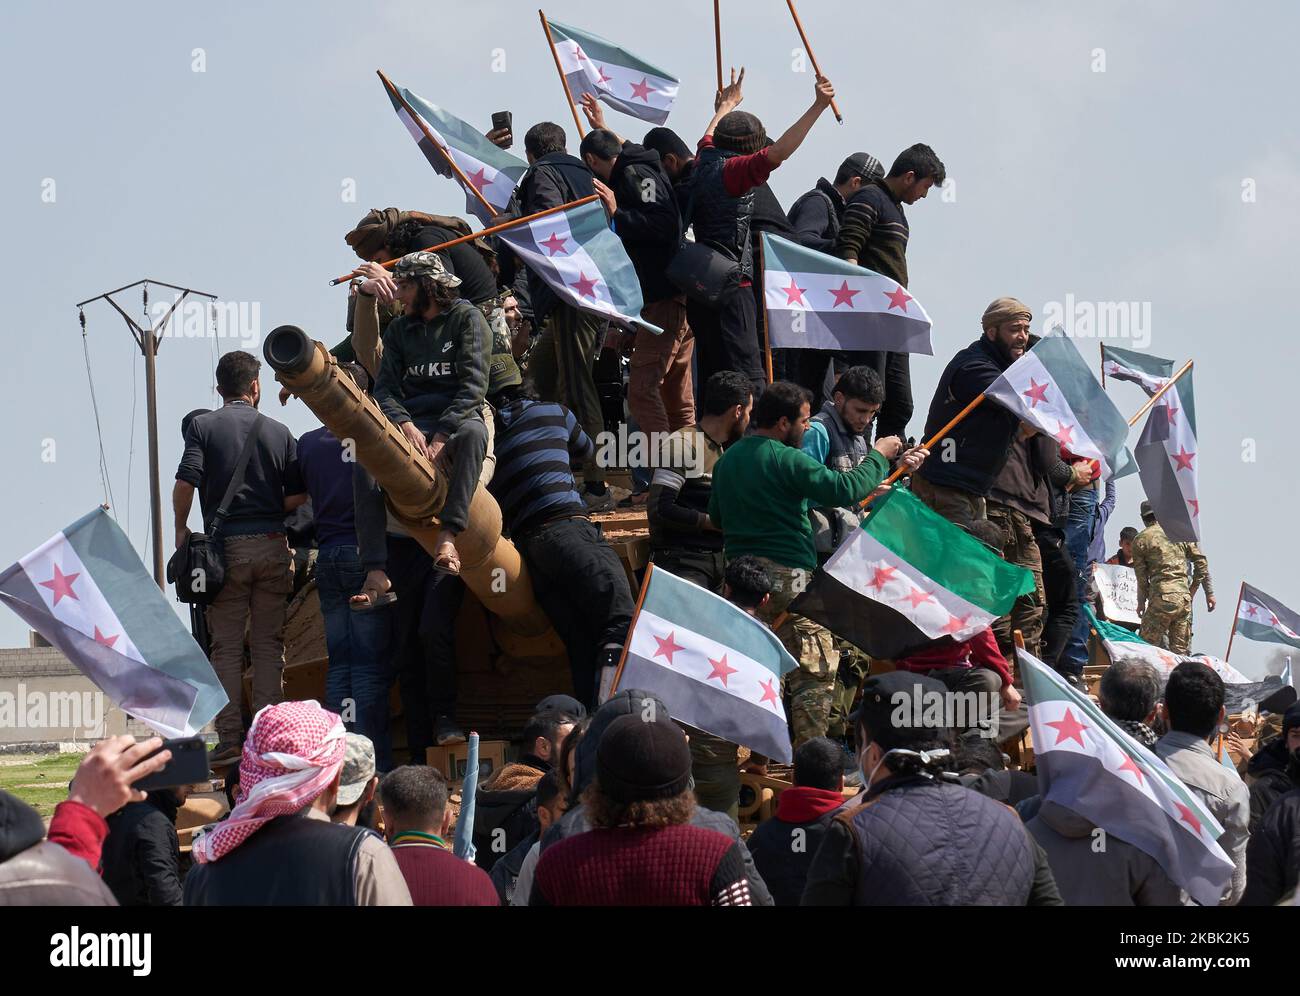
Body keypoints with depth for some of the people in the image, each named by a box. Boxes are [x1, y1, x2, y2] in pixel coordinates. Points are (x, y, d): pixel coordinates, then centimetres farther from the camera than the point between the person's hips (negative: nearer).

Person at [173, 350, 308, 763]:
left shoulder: (204, 426, -1)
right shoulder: (278, 432, 6)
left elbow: (186, 482, -12)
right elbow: (298, 496, 3)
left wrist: (181, 528, 3)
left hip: (226, 546, -2)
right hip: (272, 546, 2)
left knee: (226, 647, 2)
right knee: (269, 644, 6)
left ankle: (229, 738, -3)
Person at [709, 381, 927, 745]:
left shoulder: (727, 459, 11)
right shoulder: (787, 459, -14)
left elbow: (715, 515, 22)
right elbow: (844, 489, -19)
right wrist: (879, 456, -5)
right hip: (787, 575, -7)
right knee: (814, 671, 0)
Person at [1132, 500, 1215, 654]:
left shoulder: (1140, 540, 4)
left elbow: (1141, 576, 6)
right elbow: (1201, 562, 10)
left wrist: (1141, 602, 20)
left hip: (1161, 599, -4)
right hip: (1184, 598, 4)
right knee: (1180, 650, 8)